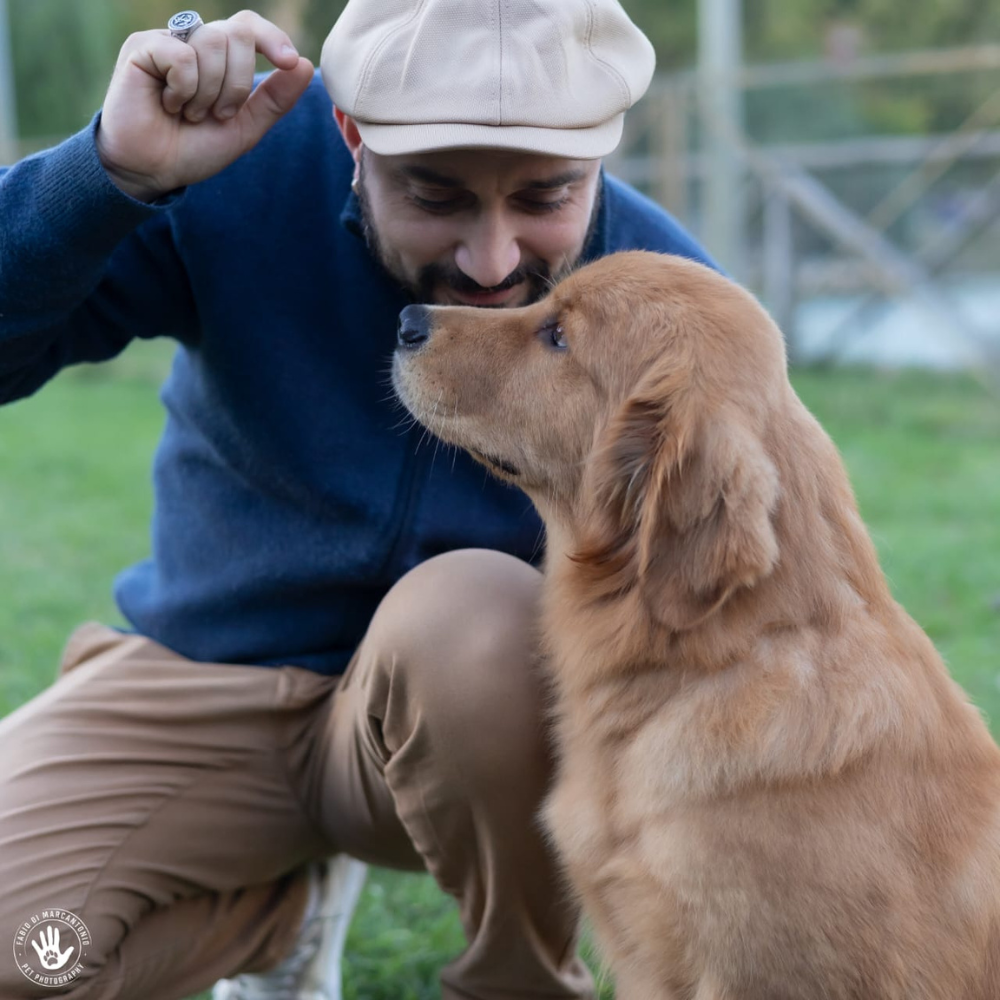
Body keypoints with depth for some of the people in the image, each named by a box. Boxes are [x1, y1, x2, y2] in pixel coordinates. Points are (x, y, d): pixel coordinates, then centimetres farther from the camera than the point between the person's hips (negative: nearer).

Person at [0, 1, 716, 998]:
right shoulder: (243, 170, -20)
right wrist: (115, 171, -40)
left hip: (477, 699, 0)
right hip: (209, 679, 1)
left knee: (471, 611, -36)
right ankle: (287, 901, 12)